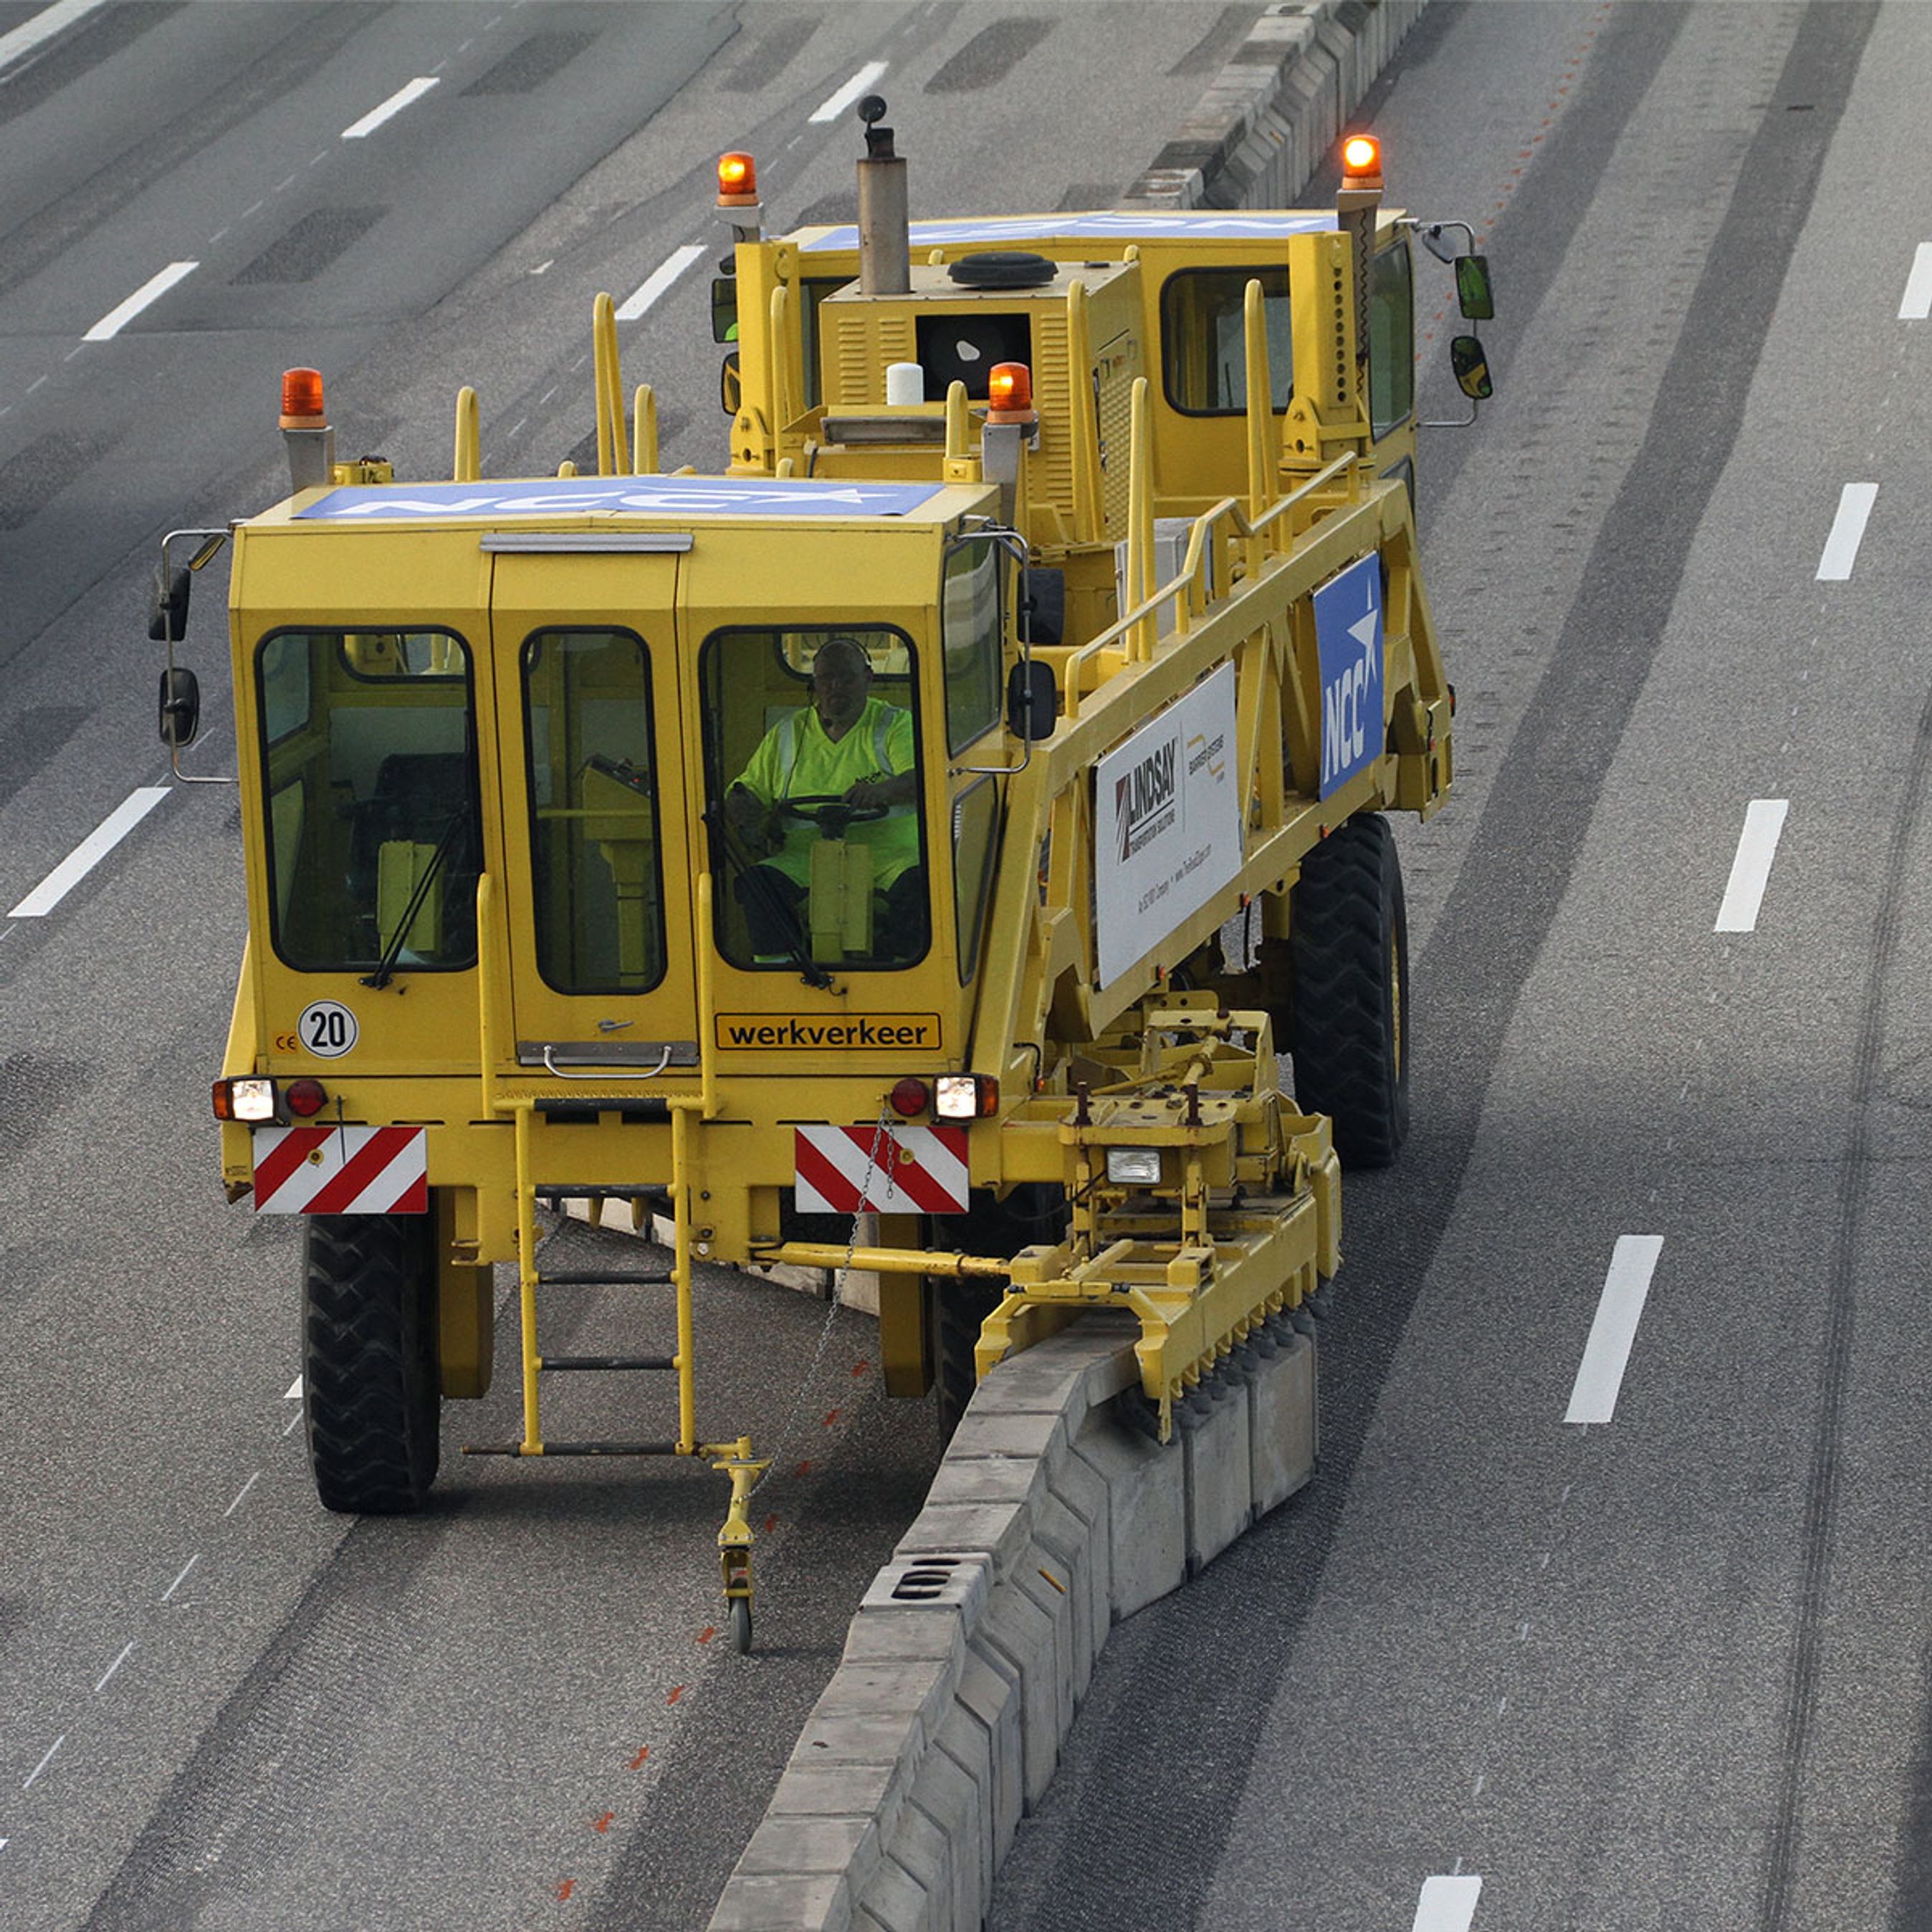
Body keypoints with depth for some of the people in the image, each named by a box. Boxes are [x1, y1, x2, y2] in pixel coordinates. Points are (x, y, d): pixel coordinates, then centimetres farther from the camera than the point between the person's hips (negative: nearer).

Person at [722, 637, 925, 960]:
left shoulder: (897, 725, 8)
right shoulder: (786, 735, 18)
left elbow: (923, 782, -9)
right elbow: (747, 791, 19)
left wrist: (884, 790, -33)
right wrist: (744, 815, -7)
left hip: (888, 854, -2)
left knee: (919, 884, -35)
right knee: (757, 881, -28)